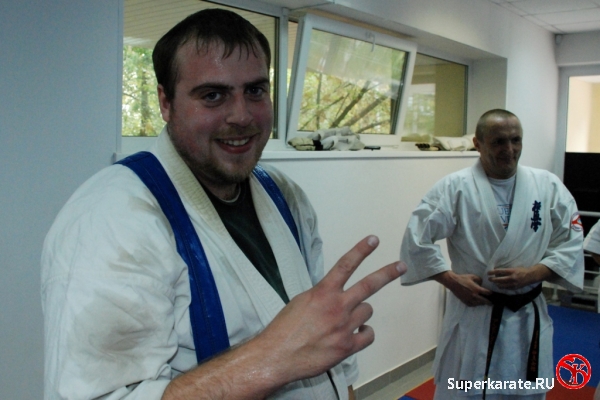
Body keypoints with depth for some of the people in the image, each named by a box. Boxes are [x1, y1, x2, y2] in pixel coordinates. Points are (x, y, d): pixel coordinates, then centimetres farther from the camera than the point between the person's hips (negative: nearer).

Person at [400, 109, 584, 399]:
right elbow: (416, 239, -11)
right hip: (473, 315, -3)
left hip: (529, 319, 4)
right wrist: (451, 280, -15)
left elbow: (570, 244, 0)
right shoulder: (455, 187, -9)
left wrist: (531, 273, -14)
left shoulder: (548, 186, 0)